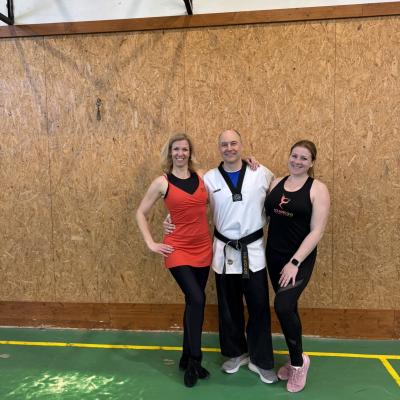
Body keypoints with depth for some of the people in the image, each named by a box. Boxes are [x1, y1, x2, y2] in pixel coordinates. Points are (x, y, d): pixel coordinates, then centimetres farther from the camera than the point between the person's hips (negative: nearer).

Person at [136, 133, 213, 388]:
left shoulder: (202, 176, 4)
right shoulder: (162, 182, -4)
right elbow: (141, 213, 4)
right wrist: (151, 243, -4)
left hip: (203, 249, 4)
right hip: (178, 250, -4)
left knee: (193, 303, 12)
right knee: (197, 300, -16)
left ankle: (187, 358, 30)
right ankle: (194, 360, 3)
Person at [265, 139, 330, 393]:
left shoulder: (318, 189, -9)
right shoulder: (276, 184, 6)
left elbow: (317, 231, -13)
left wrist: (295, 263, -18)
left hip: (300, 260, -5)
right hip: (273, 256, 5)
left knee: (283, 305, -16)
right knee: (288, 308, 14)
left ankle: (299, 360, 9)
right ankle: (295, 360, 33)